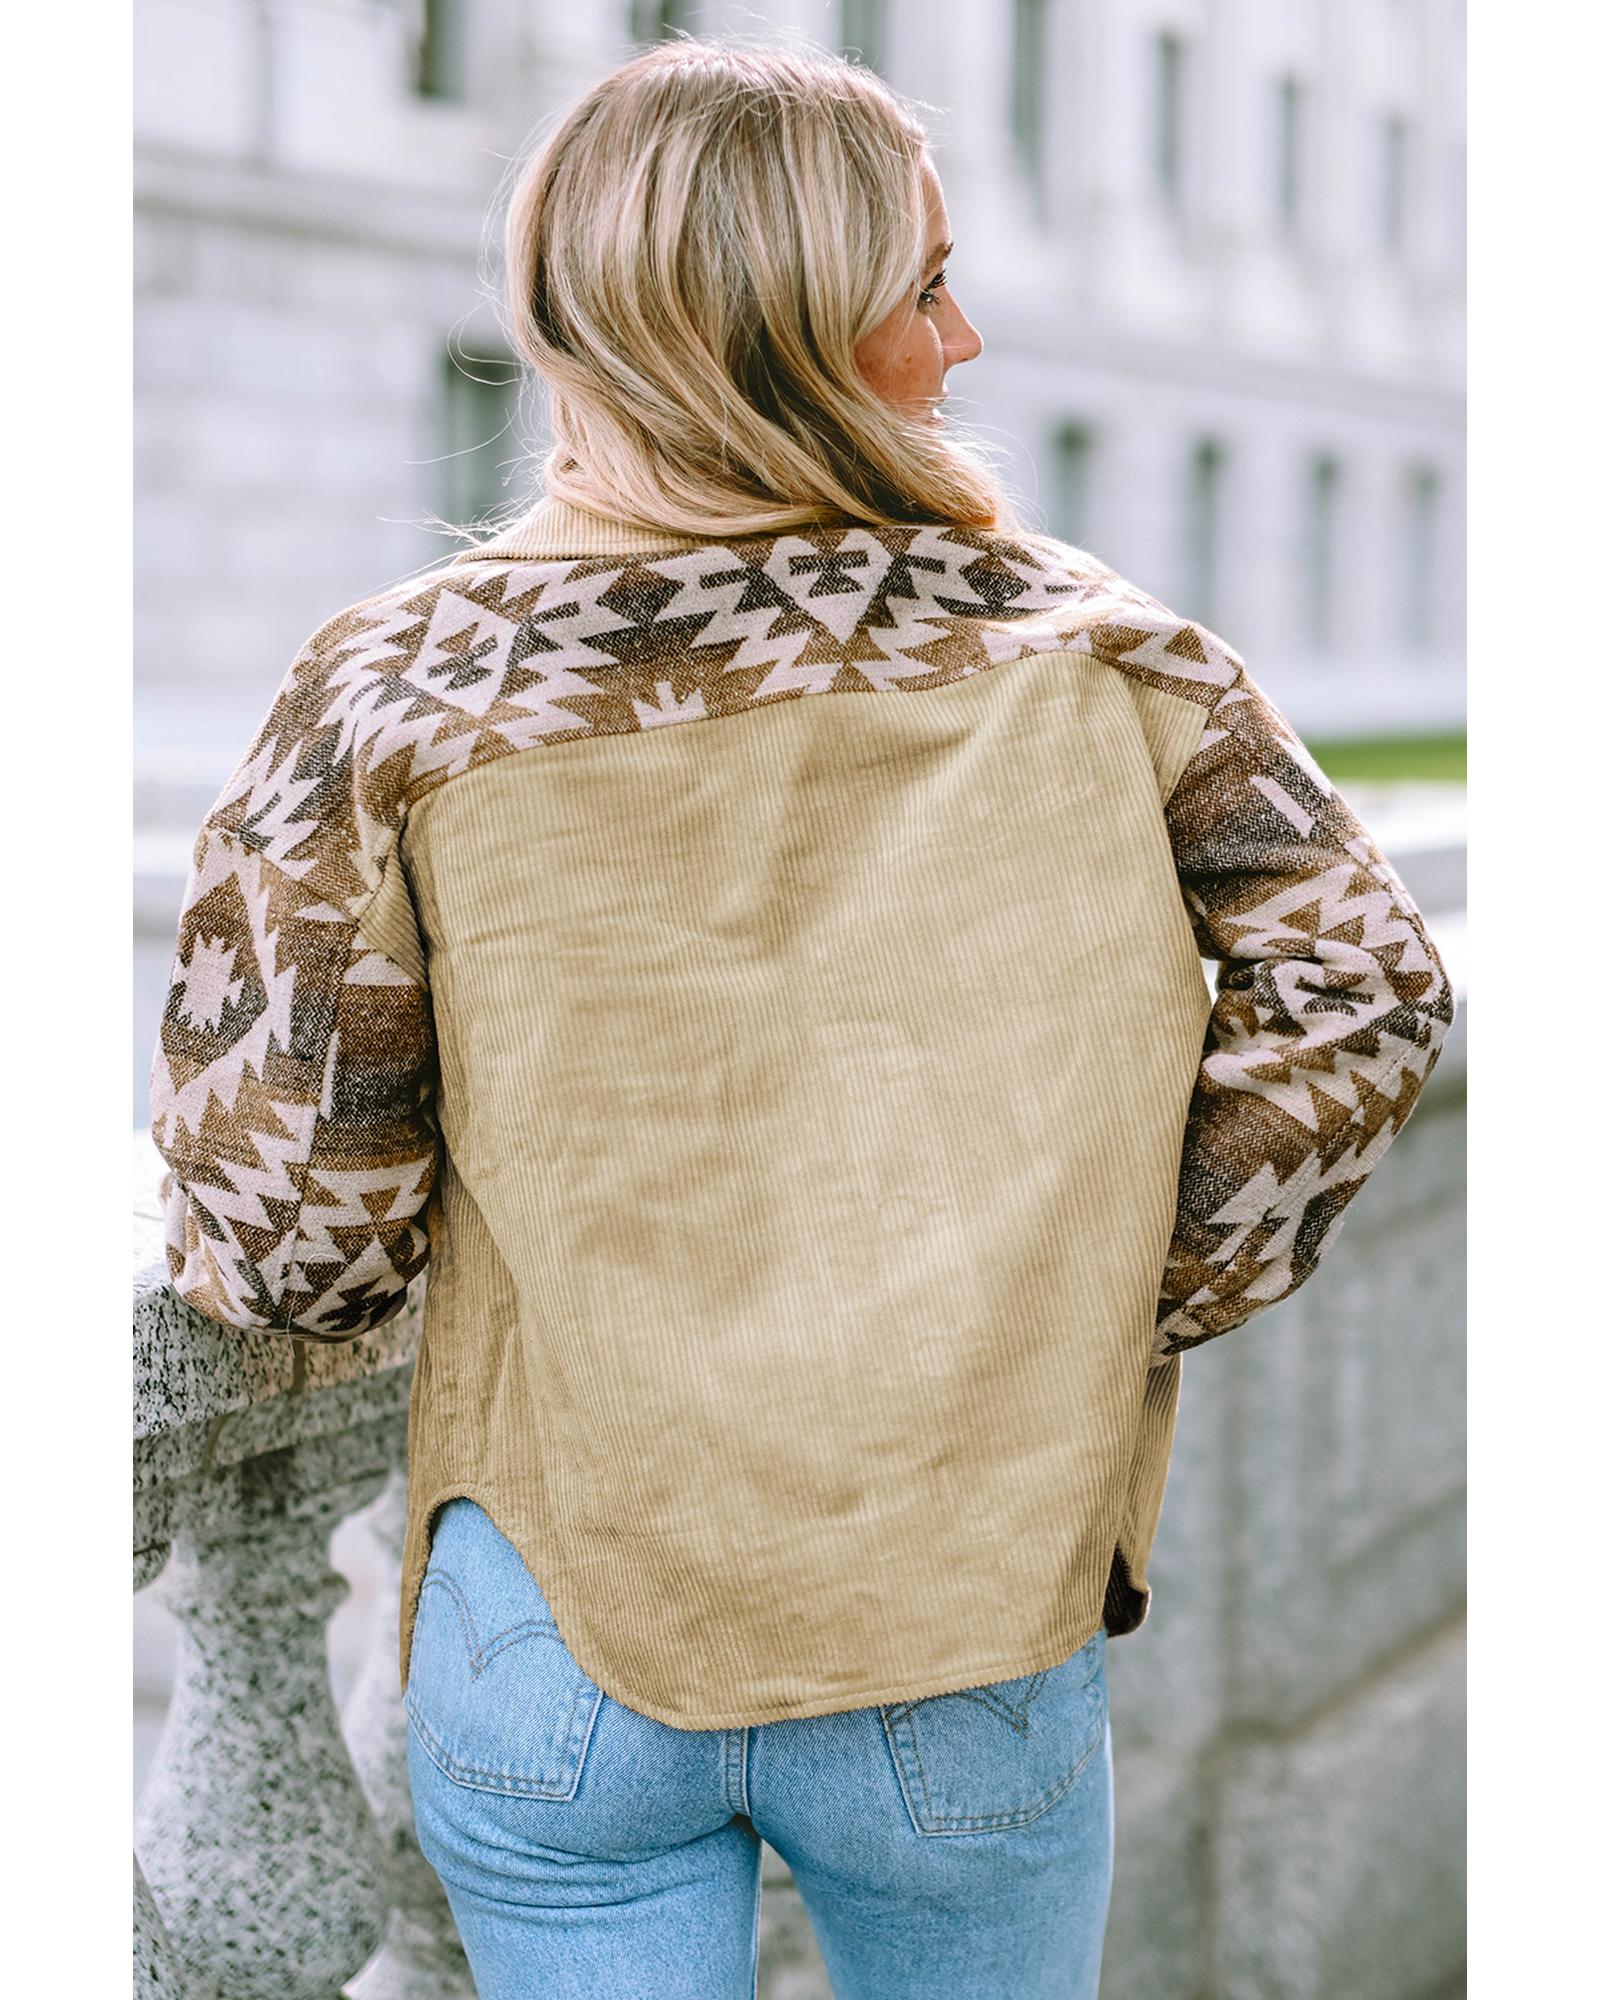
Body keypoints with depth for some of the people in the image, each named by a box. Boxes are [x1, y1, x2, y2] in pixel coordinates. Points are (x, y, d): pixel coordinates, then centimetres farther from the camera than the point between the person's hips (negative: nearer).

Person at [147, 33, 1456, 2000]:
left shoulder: (389, 693, -9)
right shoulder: (1088, 649, -6)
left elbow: (274, 1223, -12)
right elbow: (1359, 992, -5)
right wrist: (1126, 1317, 4)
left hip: (558, 1636, 0)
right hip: (974, 1640, 1)